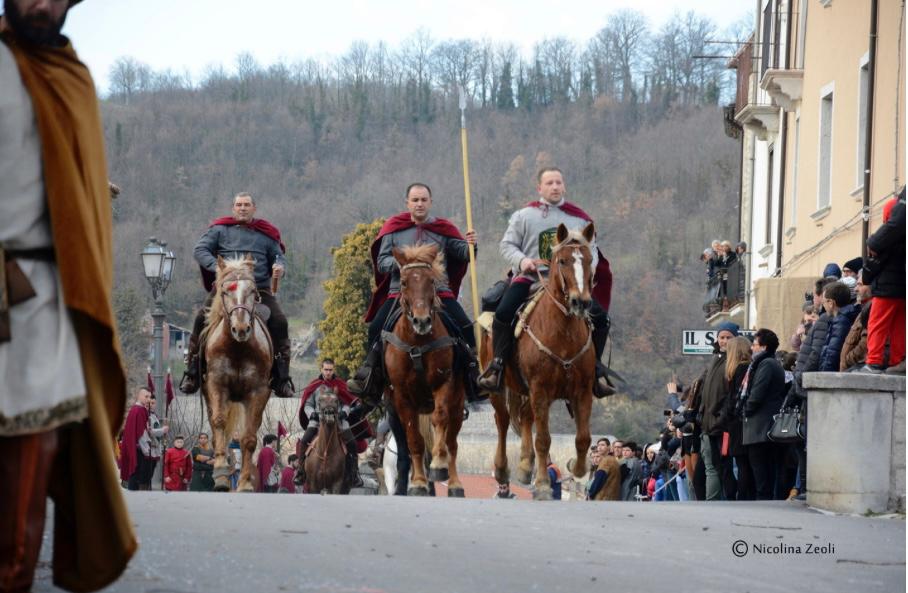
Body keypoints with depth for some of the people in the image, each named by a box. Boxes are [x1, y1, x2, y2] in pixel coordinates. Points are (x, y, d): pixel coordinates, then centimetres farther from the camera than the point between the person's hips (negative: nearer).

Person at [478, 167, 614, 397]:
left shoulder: (580, 218, 14)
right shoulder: (524, 216, 9)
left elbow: (591, 249, 18)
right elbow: (507, 244, 8)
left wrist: (588, 266, -4)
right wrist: (521, 260, -13)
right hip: (530, 278, -2)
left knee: (600, 316, -16)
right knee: (503, 312, -28)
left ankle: (595, 369, 1)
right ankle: (497, 365, -14)